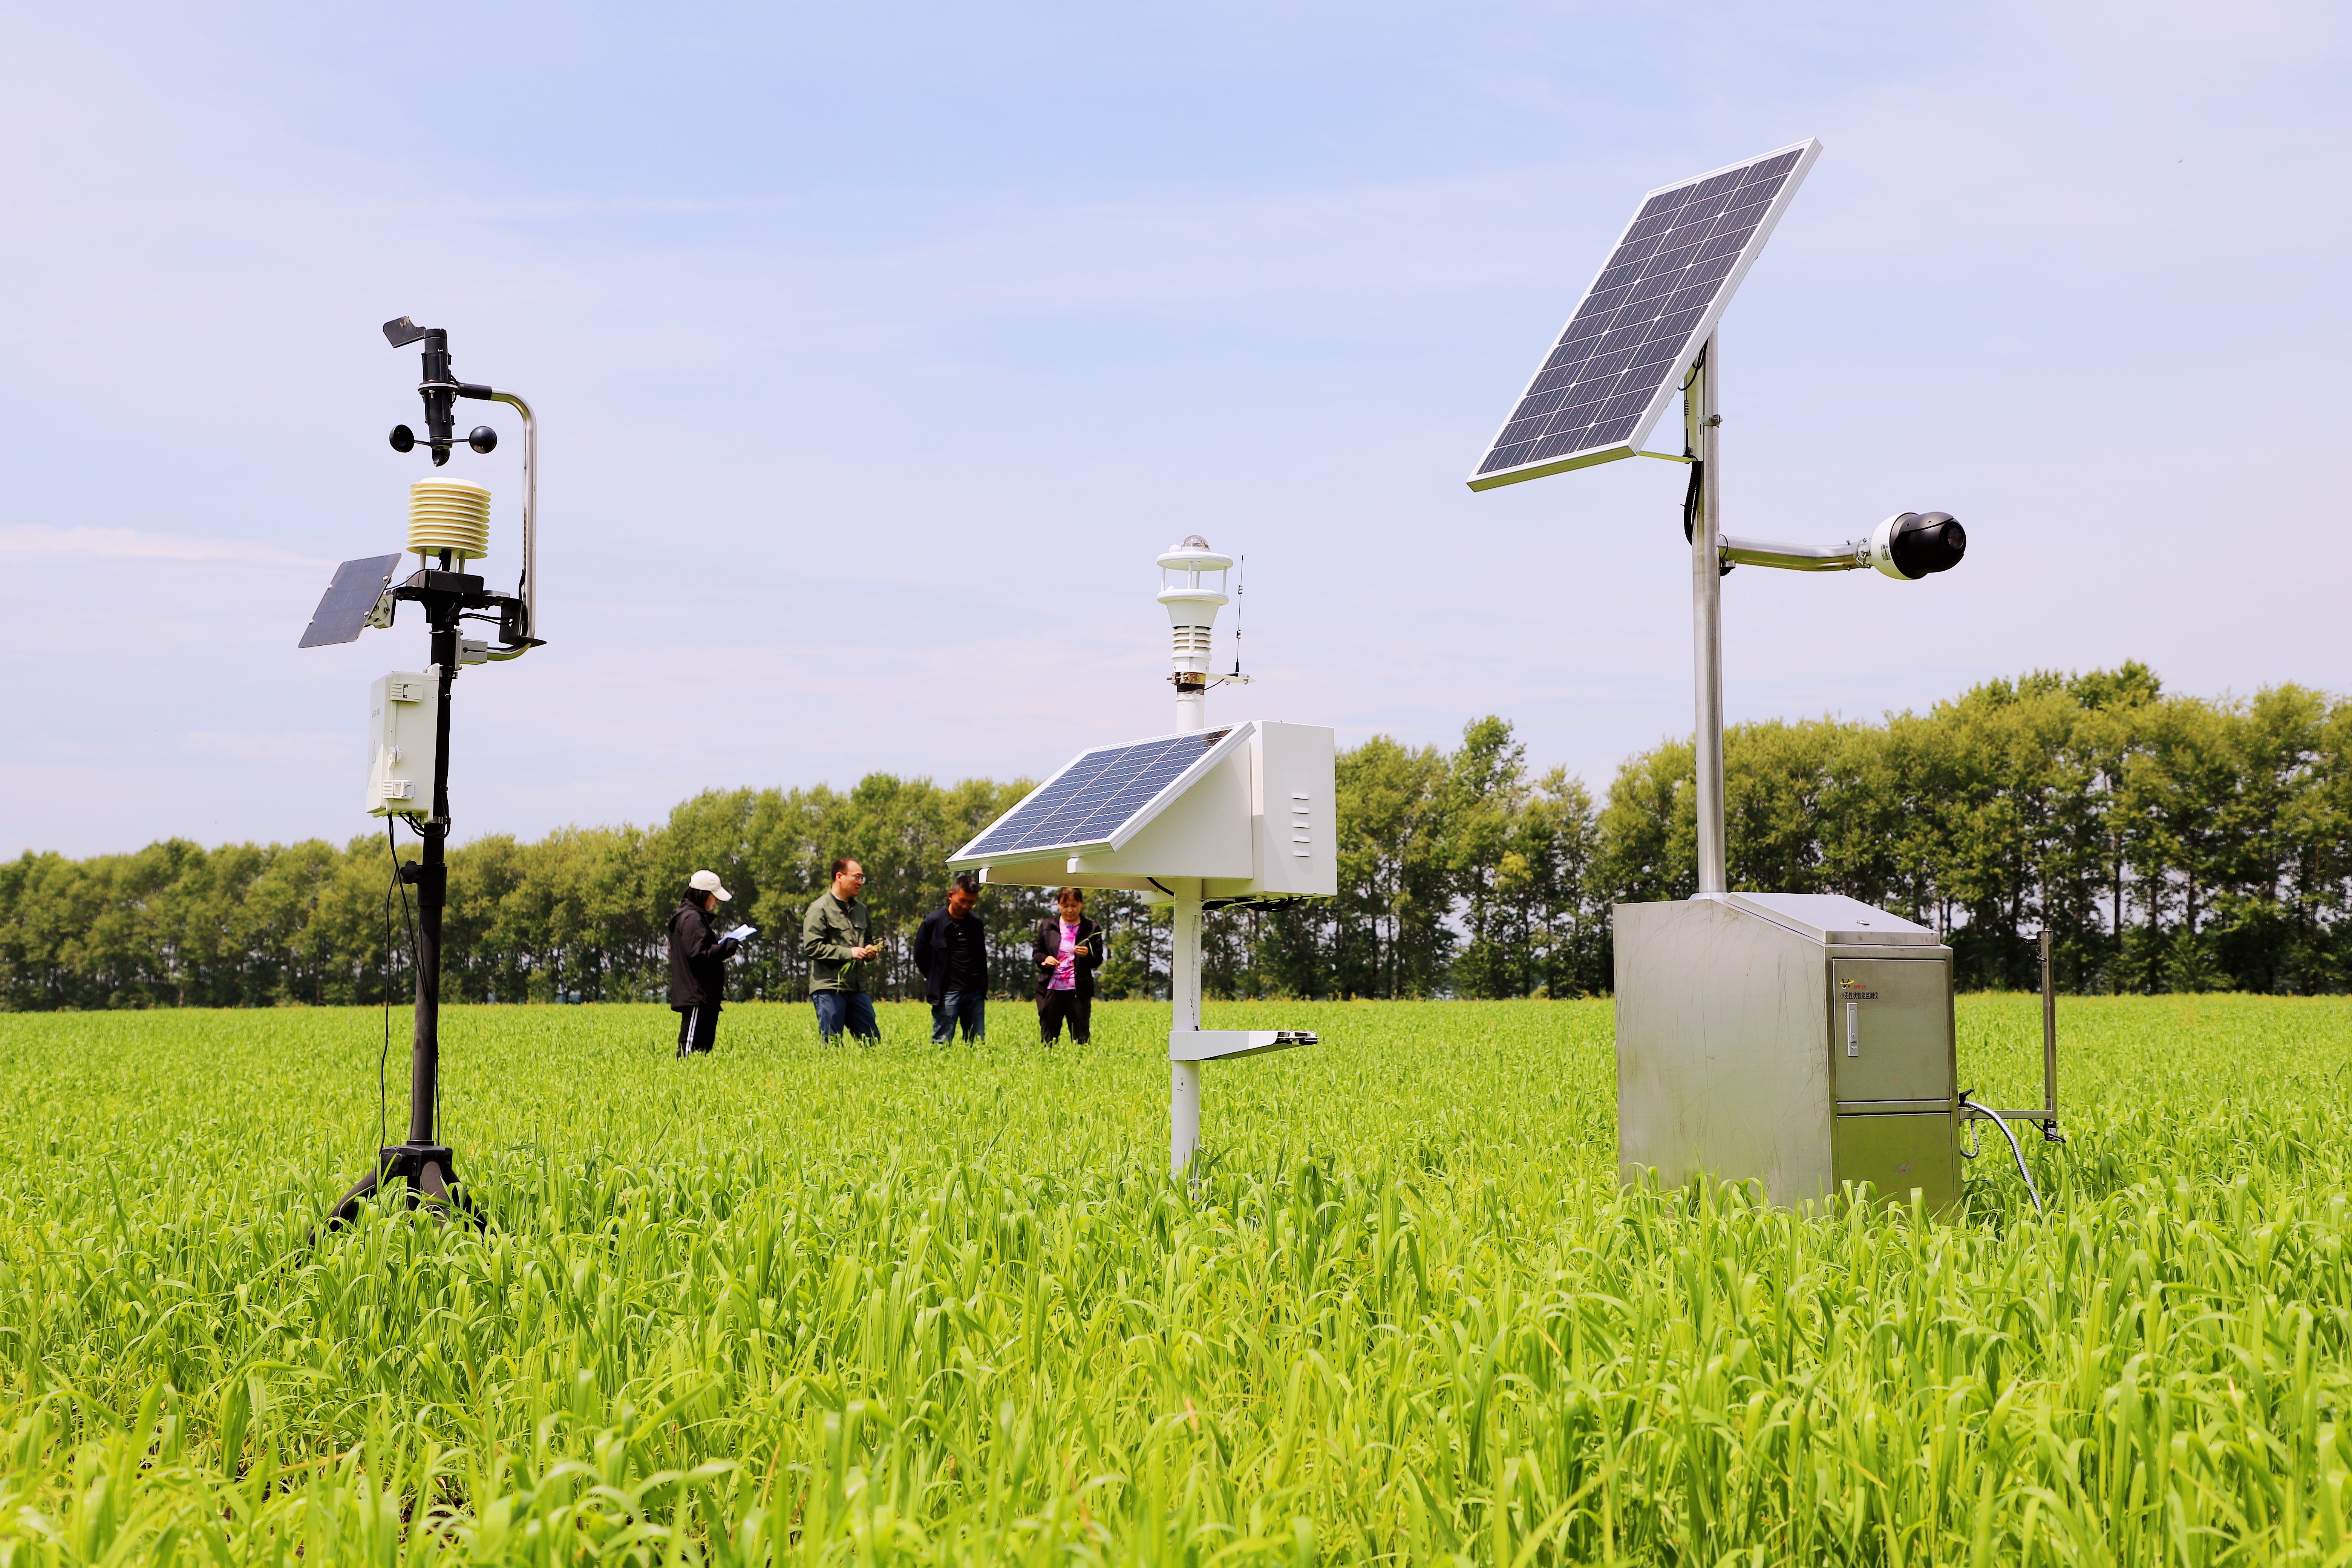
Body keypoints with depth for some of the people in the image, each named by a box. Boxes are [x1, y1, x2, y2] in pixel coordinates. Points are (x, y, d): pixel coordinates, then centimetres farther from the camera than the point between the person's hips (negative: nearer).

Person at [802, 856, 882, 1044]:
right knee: (831, 1046, -3)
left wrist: (870, 949, 7)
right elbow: (811, 947, -14)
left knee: (874, 1042, 5)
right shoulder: (820, 909, -6)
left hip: (857, 988, 7)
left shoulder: (860, 909, 17)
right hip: (829, 987, -7)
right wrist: (848, 953, -17)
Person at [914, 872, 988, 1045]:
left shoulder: (976, 922, 10)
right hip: (947, 993, -4)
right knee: (942, 1043, -5)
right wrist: (937, 982, 7)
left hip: (975, 993, 4)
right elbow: (921, 957, 6)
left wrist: (983, 987, 12)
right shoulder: (933, 921, -3)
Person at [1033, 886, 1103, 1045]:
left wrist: (1088, 955, -18)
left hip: (1079, 991, -1)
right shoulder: (1046, 926, 10)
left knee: (1081, 1039, -2)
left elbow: (1098, 961, 4)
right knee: (1047, 1038, 3)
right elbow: (1037, 954, 14)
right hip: (1051, 989, 1)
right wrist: (1045, 959, -9)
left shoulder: (1092, 929, 6)